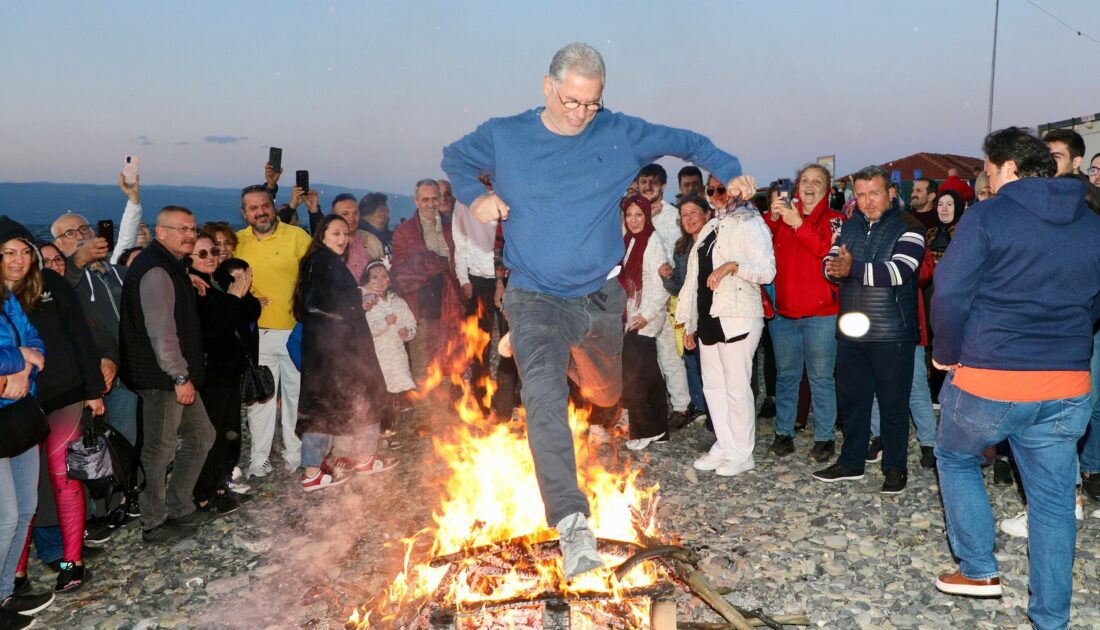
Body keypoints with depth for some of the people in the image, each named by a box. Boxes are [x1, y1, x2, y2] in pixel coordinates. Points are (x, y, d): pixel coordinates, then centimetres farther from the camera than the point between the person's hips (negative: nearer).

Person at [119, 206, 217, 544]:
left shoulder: (170, 266, 16)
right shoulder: (156, 271, -17)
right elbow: (161, 331, -22)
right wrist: (181, 377, -19)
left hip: (177, 375, 10)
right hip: (162, 377, -10)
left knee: (200, 435, 16)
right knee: (160, 450, 0)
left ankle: (180, 509, 26)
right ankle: (154, 525, 14)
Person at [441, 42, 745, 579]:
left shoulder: (620, 134, -2)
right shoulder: (504, 137, -3)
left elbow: (686, 142, 9)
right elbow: (454, 158, 13)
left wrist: (732, 172, -3)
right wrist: (475, 195, -6)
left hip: (600, 297, 3)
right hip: (535, 298, -3)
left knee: (605, 395, 23)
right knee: (544, 393, -27)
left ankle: (575, 361, 61)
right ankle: (572, 524, -30)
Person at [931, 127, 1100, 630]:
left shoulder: (986, 217, -9)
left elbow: (949, 294, -14)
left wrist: (947, 354, -1)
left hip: (987, 380, -4)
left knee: (956, 458, 22)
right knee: (1053, 499, 12)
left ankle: (979, 569, 22)